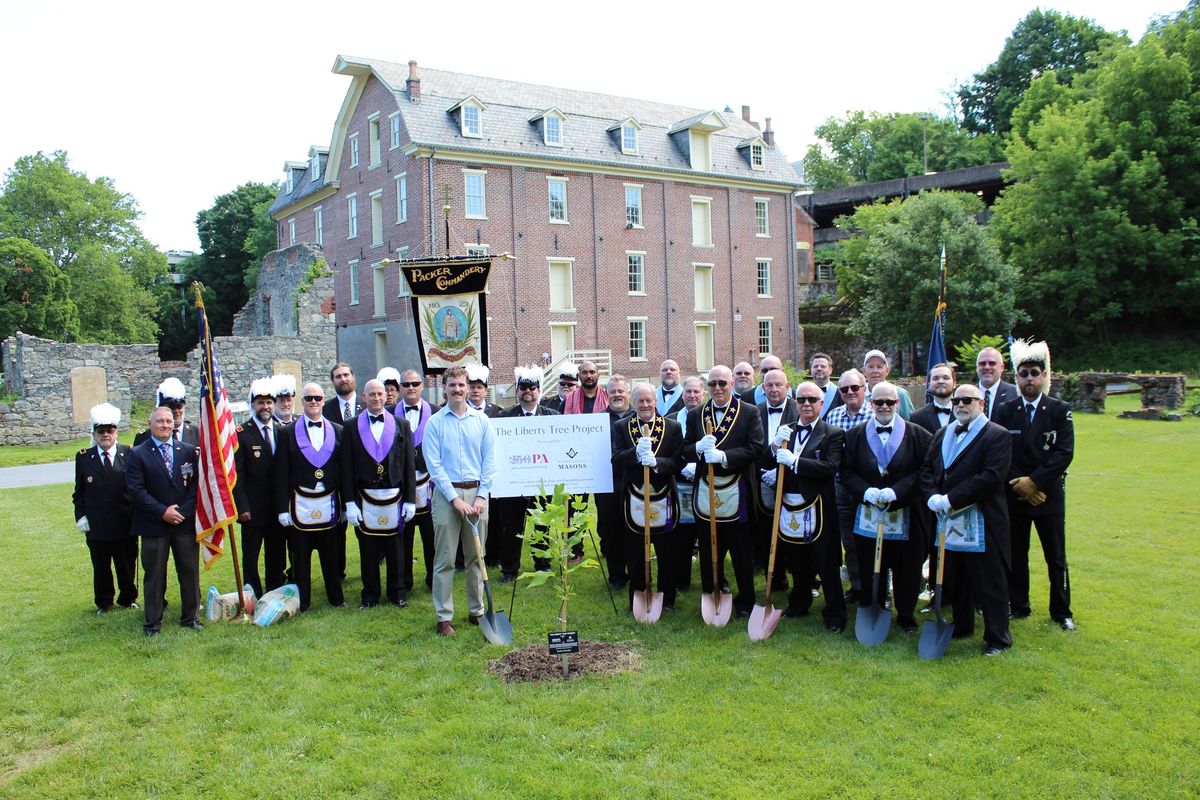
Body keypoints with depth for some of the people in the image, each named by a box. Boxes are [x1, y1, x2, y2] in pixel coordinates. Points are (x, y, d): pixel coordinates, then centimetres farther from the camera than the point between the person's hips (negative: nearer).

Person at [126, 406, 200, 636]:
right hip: (154, 525, -2)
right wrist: (162, 512, -14)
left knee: (190, 572, 8)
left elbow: (195, 484, 3)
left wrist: (183, 511, -9)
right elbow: (136, 489, -8)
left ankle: (190, 617, 21)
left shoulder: (188, 451, 6)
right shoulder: (138, 454, -1)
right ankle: (153, 623, 16)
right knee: (154, 575, 6)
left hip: (185, 522, 2)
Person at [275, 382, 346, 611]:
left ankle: (336, 597, 24)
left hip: (330, 504, 1)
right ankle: (301, 602, 17)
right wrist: (282, 508, -5)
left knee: (332, 556, 9)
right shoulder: (288, 433, 2)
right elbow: (281, 474, 0)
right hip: (300, 505, -1)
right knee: (300, 558, 5)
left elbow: (344, 470, 7)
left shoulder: (337, 431, 7)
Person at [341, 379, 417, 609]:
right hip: (365, 499, 0)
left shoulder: (401, 425, 6)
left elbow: (409, 465, 5)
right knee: (368, 551, 6)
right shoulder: (351, 427, 4)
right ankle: (370, 595, 20)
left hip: (395, 497, 1)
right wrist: (350, 502, -5)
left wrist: (410, 500, 0)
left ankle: (397, 593, 22)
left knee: (395, 550, 8)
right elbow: (347, 468, 2)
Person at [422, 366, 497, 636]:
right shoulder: (434, 423, 0)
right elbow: (434, 465, -5)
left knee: (476, 556, 10)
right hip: (447, 493, -2)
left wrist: (481, 496, -6)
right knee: (445, 559, 0)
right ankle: (444, 617, 8)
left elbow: (489, 461, 4)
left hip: (477, 493, 2)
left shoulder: (481, 421, 5)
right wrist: (455, 498, -11)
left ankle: (476, 611, 21)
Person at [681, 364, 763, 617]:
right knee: (708, 552, 10)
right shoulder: (695, 415, 9)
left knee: (742, 551, 6)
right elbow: (685, 451, 6)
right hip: (705, 491, 3)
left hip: (736, 492, -3)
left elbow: (755, 449, -9)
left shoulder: (749, 413, -1)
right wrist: (699, 447, -16)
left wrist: (724, 456, -21)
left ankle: (745, 602, 19)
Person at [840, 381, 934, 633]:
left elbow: (924, 471, -5)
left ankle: (906, 615, 25)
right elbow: (847, 473, 4)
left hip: (905, 515, -1)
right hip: (868, 515, 1)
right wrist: (866, 491, -13)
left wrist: (895, 491, -17)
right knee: (870, 571, 7)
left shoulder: (917, 434, 0)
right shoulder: (855, 435, 6)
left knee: (906, 570, 8)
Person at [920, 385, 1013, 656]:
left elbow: (991, 476, -18)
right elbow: (927, 468, 12)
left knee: (989, 582, 2)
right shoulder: (942, 434, 15)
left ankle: (997, 638, 13)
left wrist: (950, 499, -20)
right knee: (956, 579, 15)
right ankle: (961, 626, 30)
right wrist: (932, 497, -9)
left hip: (982, 523, -6)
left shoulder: (997, 436, -8)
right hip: (948, 520, 6)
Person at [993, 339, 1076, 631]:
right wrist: (1018, 484, -11)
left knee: (1056, 557, 5)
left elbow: (1064, 453, -9)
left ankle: (1061, 612, 16)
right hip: (1013, 495, 1)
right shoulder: (1004, 411, 3)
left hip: (1049, 495, -1)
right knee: (1015, 555, 8)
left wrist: (1034, 481, -16)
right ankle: (1018, 606, 20)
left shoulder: (1060, 410, -1)